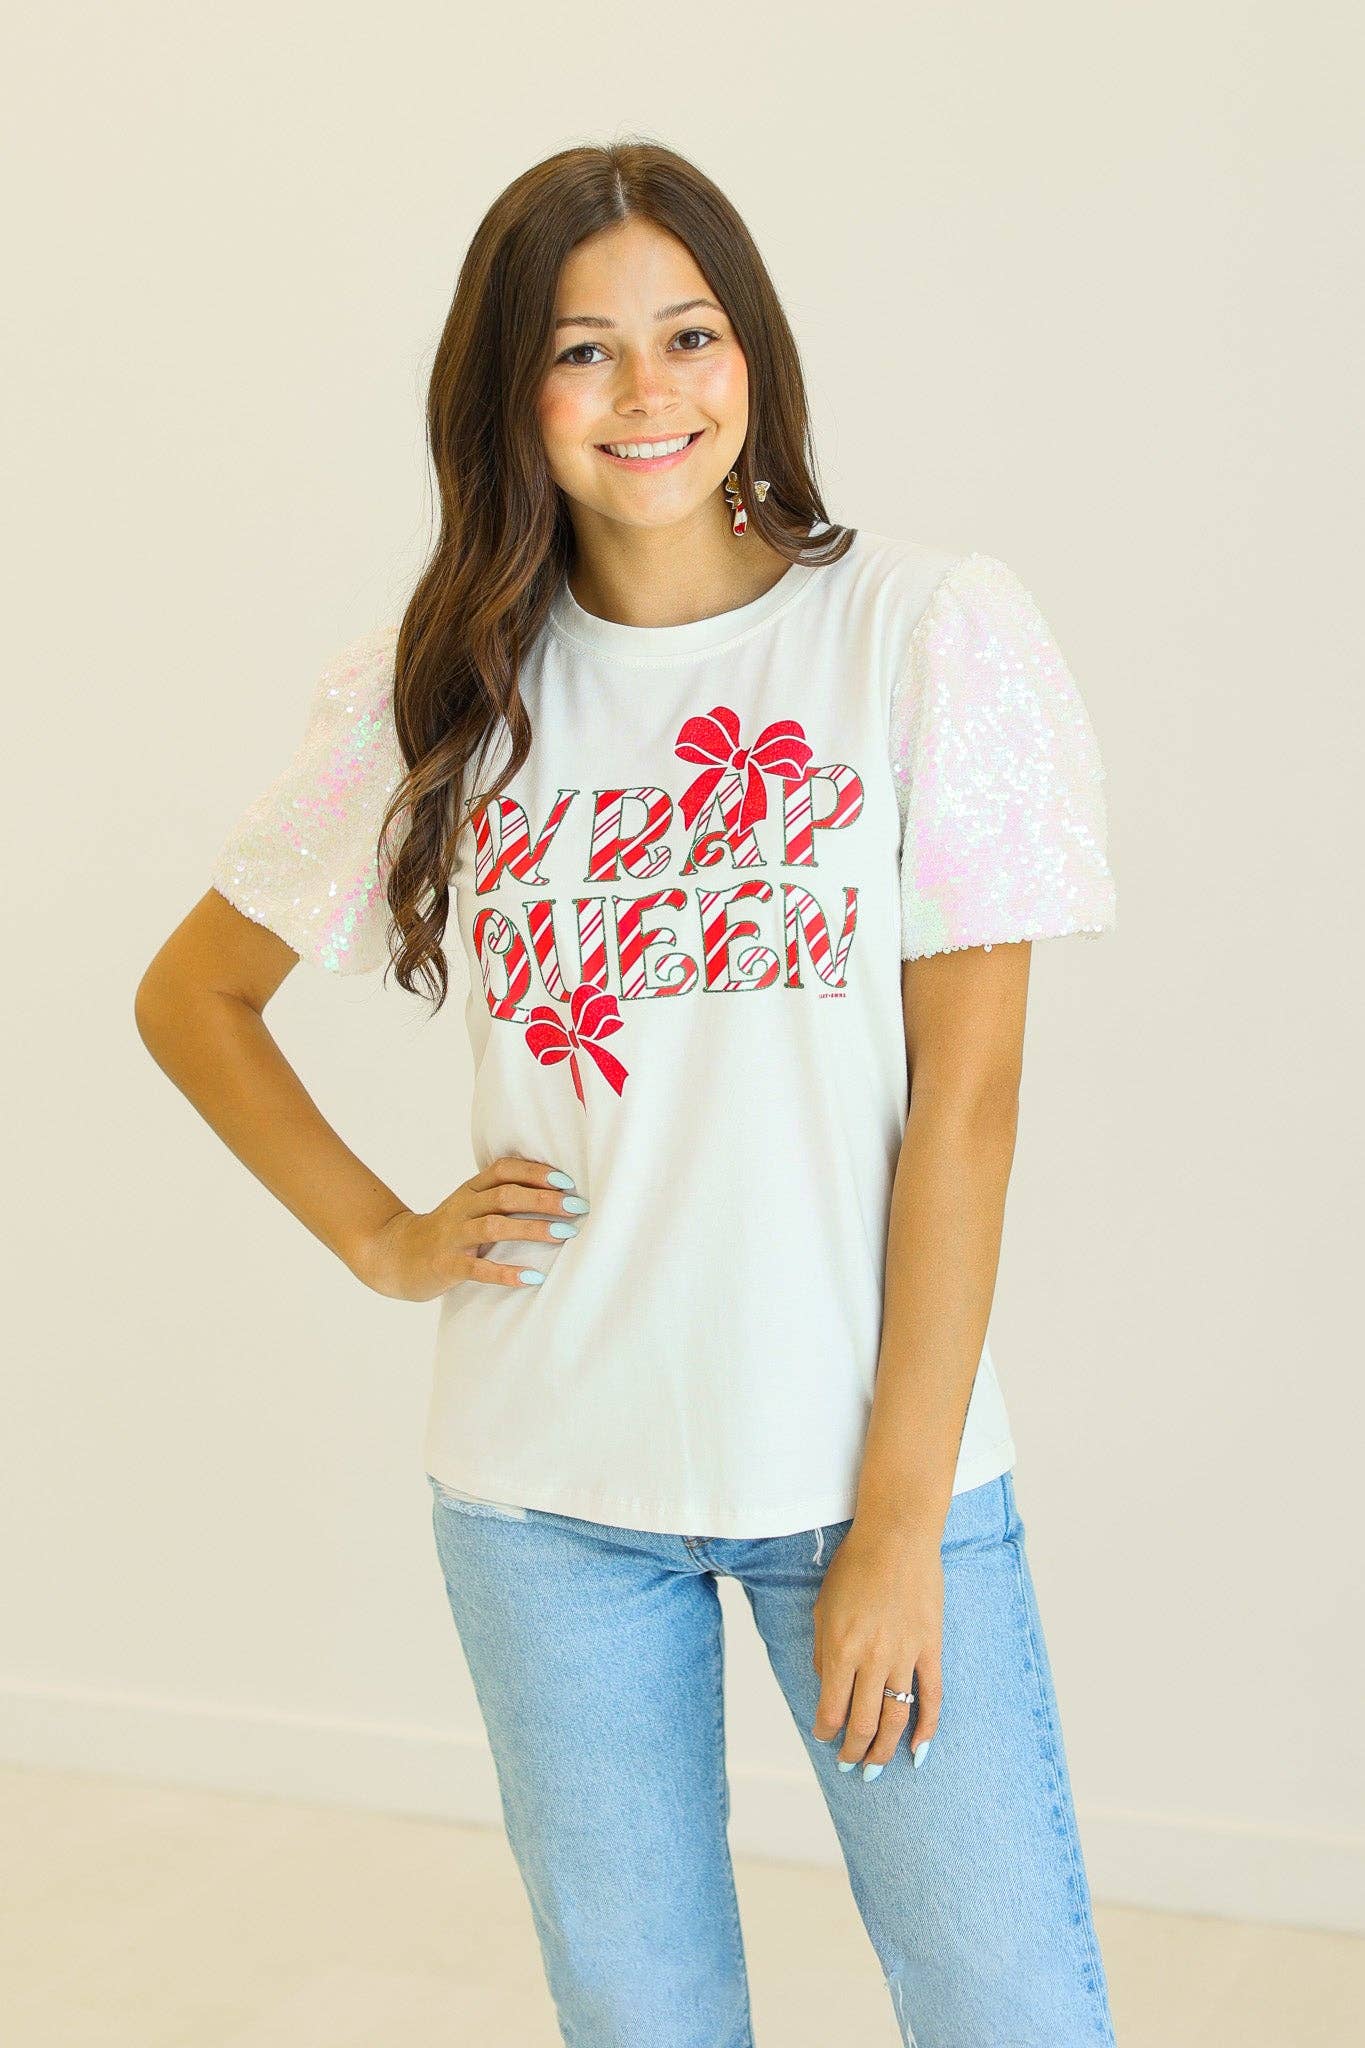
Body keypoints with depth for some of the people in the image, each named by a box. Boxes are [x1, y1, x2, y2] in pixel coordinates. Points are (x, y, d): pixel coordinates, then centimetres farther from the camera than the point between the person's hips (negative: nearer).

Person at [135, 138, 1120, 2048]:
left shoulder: (928, 631, -5)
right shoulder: (446, 689, 4)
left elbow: (965, 1093, -8)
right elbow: (191, 995, 16)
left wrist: (901, 1518, -10)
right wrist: (383, 1237, 3)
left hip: (870, 1461, -2)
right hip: (549, 1493, 2)